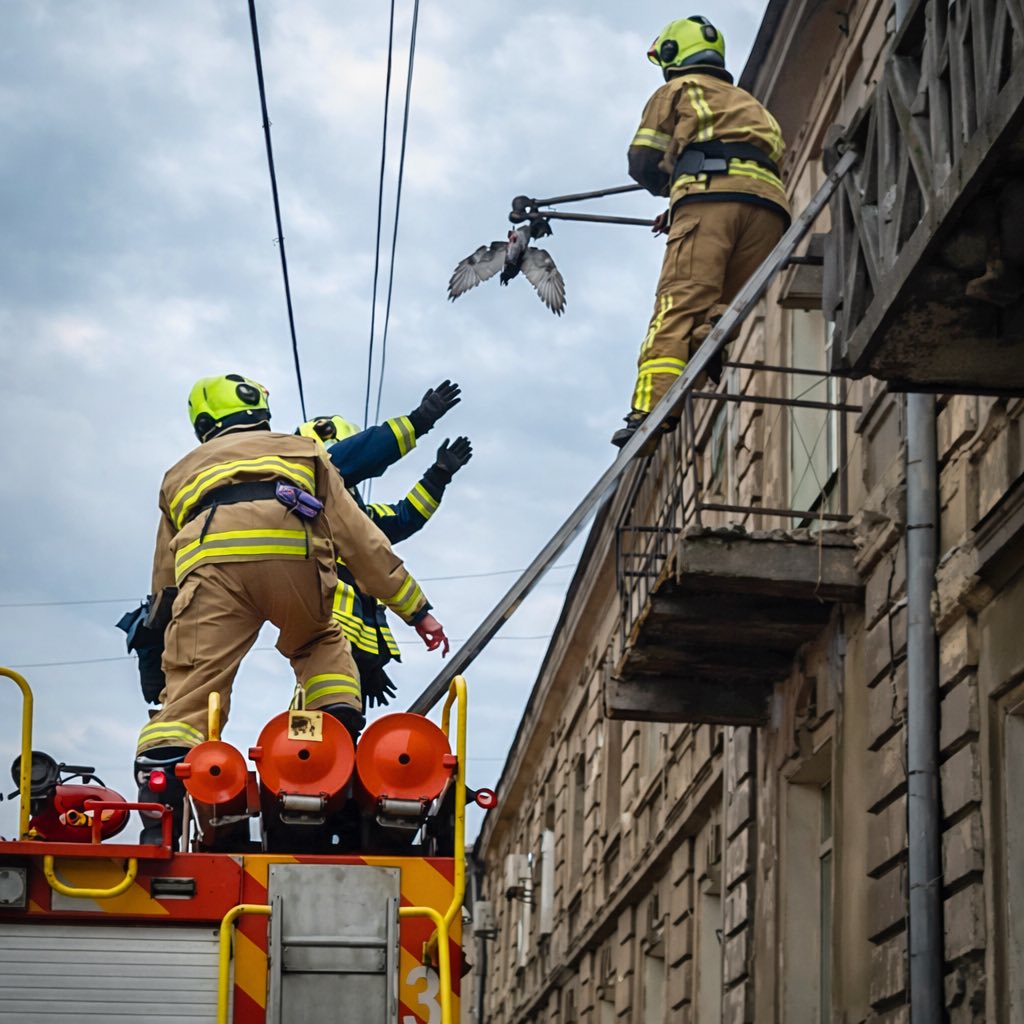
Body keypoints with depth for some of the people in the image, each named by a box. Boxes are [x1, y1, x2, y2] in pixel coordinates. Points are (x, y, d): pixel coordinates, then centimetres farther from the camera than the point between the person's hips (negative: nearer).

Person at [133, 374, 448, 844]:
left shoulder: (182, 472, 40)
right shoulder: (302, 452, 38)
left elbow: (163, 582, 37)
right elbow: (361, 539, 30)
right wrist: (416, 610, 29)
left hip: (210, 558, 0)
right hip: (292, 550, 0)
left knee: (188, 691, -5)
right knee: (320, 646, 29)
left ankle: (159, 828, -20)